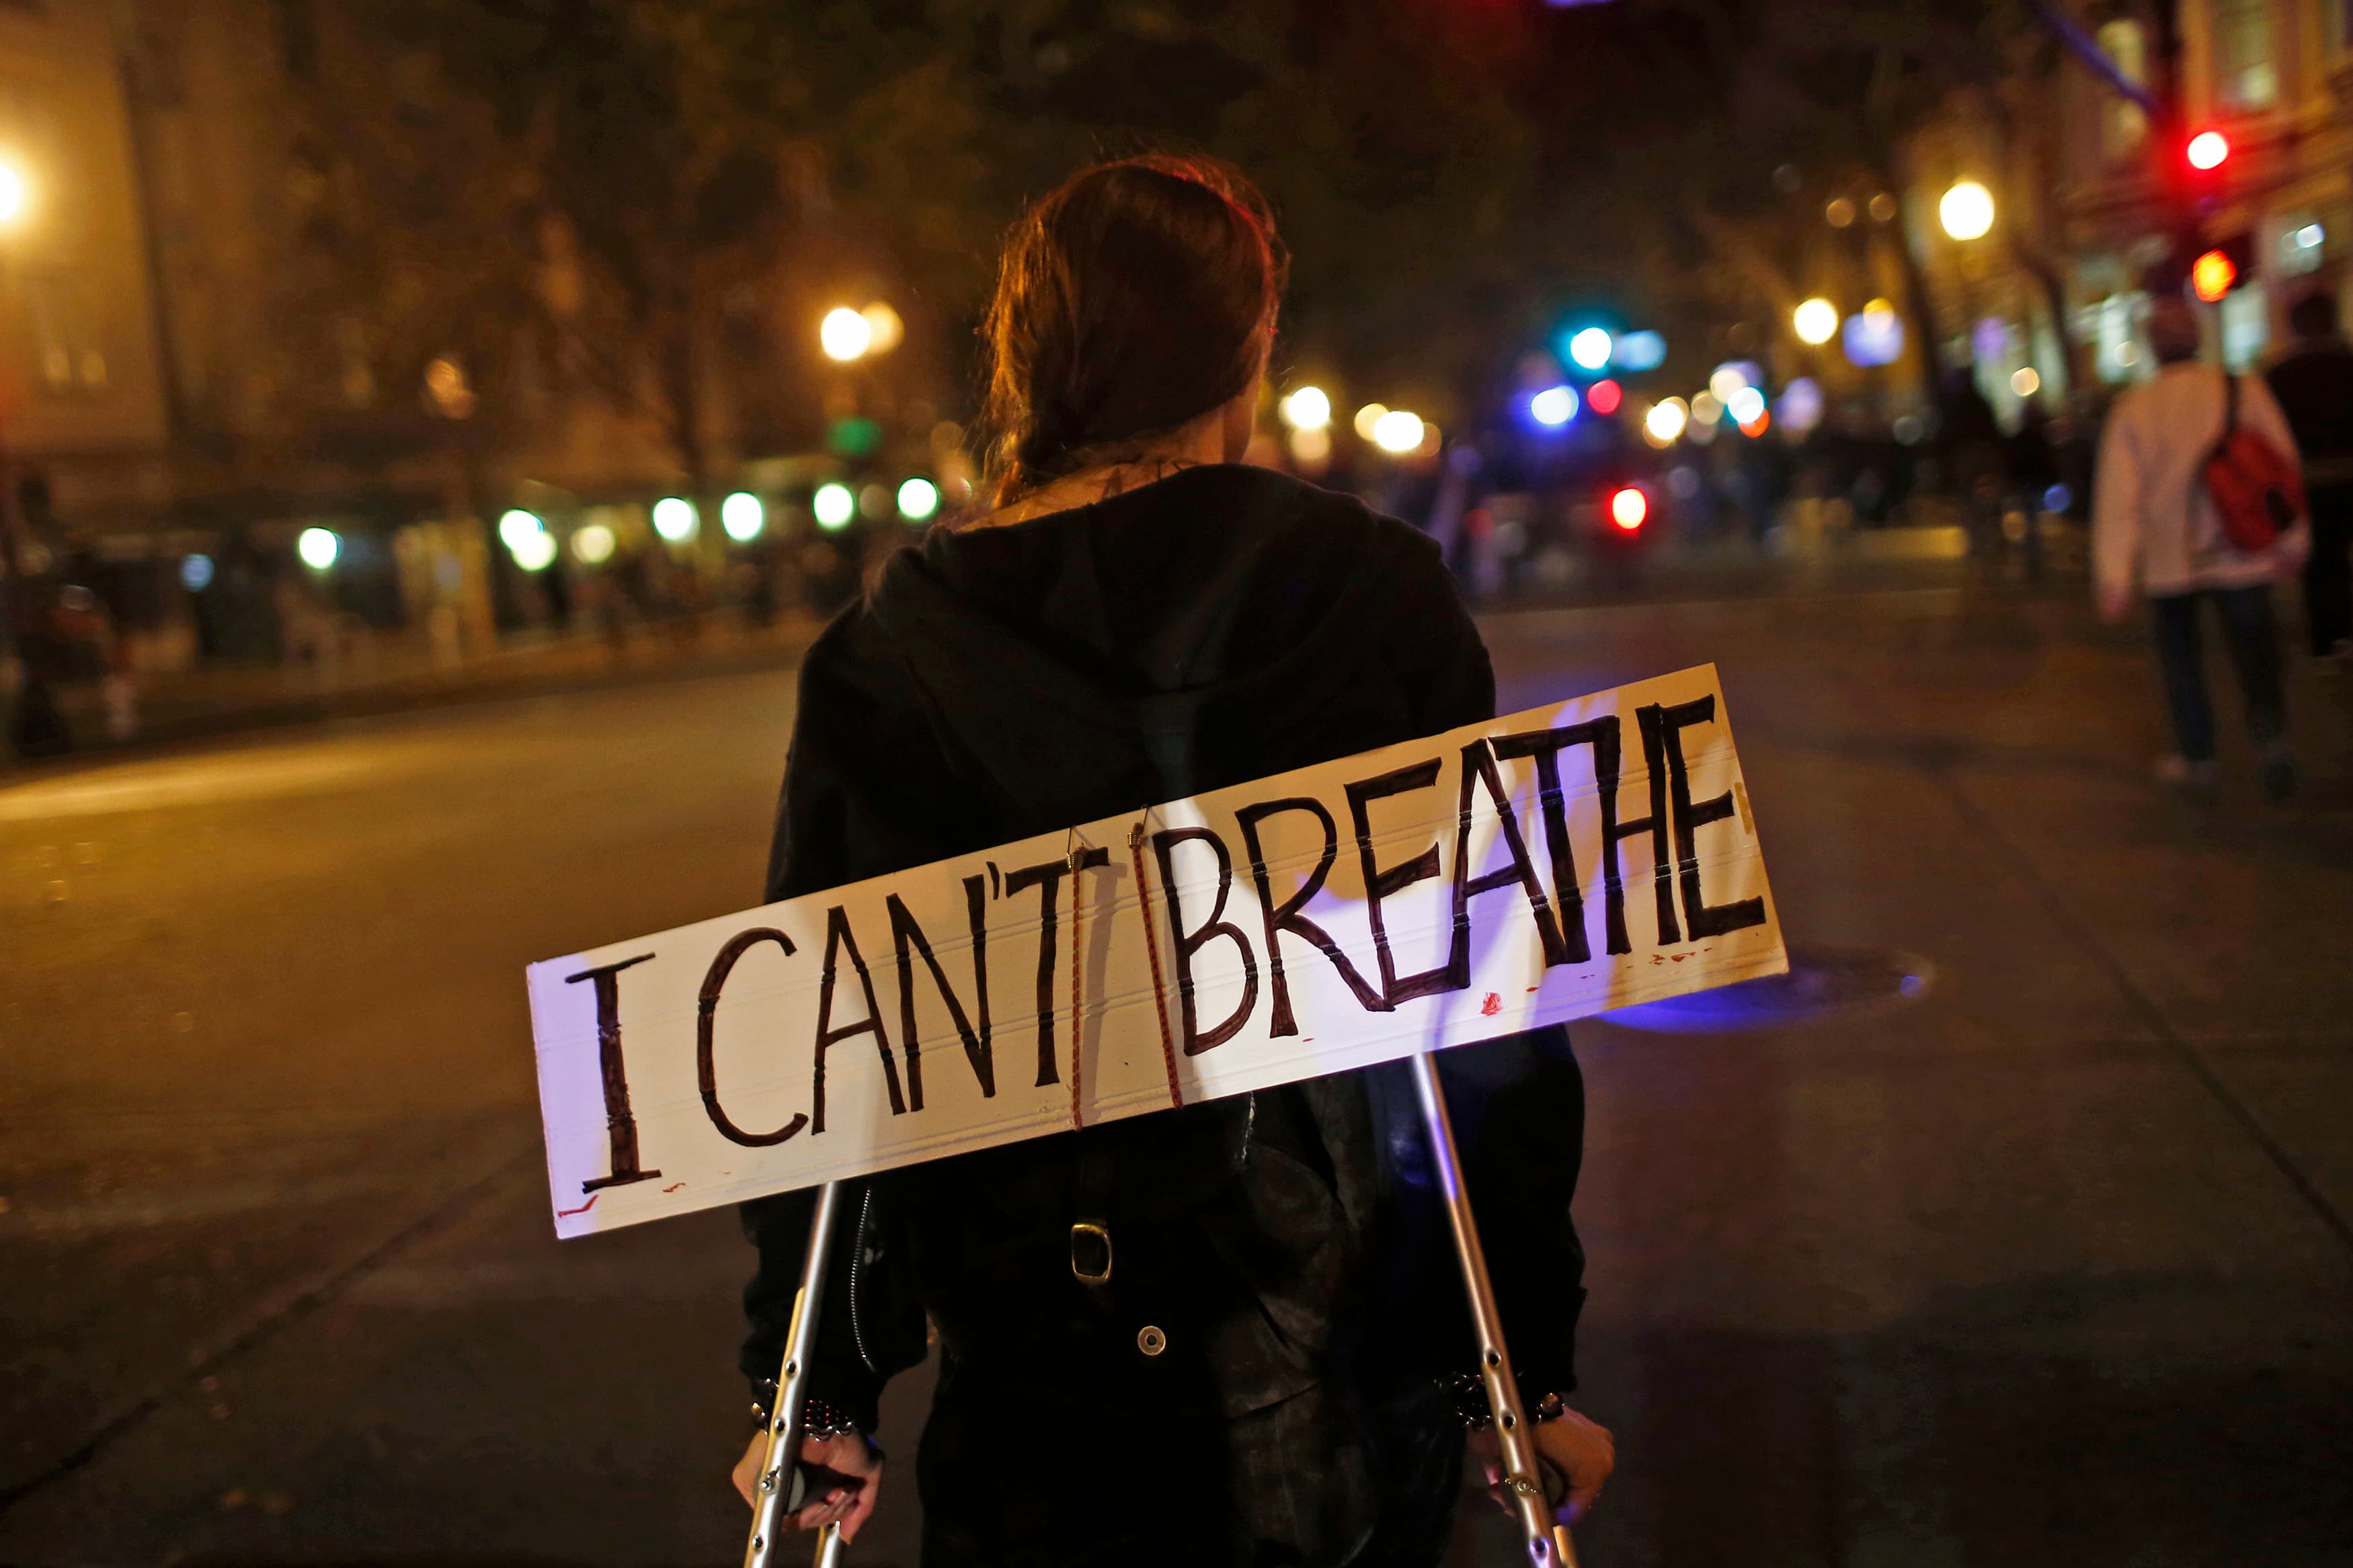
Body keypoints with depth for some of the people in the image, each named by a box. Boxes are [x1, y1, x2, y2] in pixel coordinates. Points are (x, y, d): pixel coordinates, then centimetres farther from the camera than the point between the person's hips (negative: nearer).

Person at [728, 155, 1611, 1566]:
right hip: (1360, 1381, 0)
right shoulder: (1378, 594, -7)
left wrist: (822, 1392, 6)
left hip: (1038, 1367, 0)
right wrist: (1532, 1356, 0)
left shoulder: (885, 660, -4)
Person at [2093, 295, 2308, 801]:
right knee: (2255, 654, 8)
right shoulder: (2244, 390, -5)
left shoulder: (2132, 409, -5)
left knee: (2181, 656, 15)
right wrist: (2292, 539, 8)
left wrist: (2114, 578, -8)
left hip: (2170, 563, 0)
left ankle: (2197, 761, 19)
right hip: (2241, 555, 0)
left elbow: (2117, 497, -8)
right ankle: (2271, 732, -15)